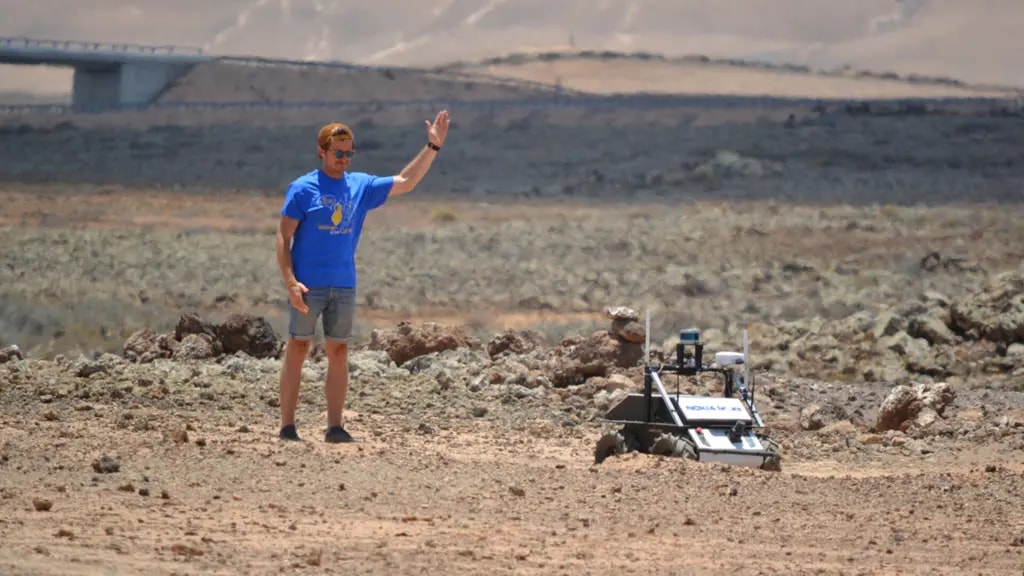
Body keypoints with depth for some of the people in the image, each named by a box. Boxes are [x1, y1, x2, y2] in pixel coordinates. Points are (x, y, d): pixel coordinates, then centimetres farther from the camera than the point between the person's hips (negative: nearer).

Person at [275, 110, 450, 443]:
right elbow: (284, 237, -5)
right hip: (308, 285, -5)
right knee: (297, 350, -2)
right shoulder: (303, 188, -3)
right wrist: (290, 281, -16)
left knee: (339, 353, 5)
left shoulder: (361, 186, 10)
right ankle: (287, 427, -1)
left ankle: (335, 427, 9)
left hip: (344, 286, 5)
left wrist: (433, 147, 4)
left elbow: (405, 182, 13)